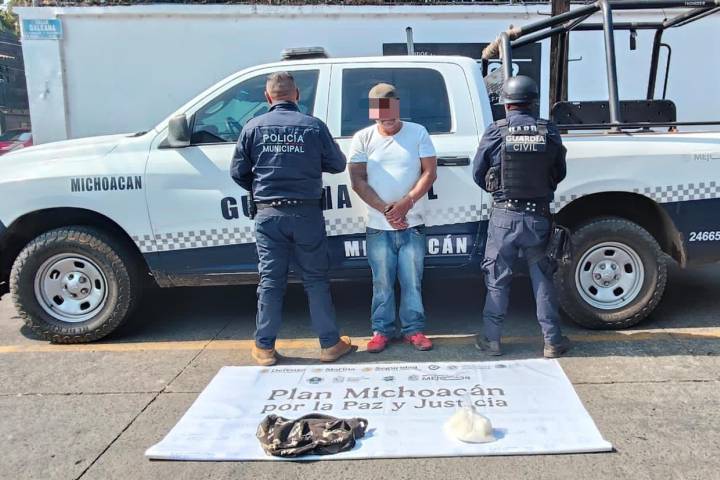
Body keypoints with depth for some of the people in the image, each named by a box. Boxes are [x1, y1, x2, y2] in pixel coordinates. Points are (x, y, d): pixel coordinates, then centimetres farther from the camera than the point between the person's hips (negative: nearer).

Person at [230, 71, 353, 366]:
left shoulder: (254, 127, 0)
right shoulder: (314, 126, -3)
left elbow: (238, 172, 5)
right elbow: (337, 165, 7)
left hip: (269, 214, 1)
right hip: (306, 213, -1)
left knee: (270, 280, 9)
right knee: (315, 279, 10)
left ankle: (265, 348, 17)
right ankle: (329, 343, 16)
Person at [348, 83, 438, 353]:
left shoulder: (418, 133, 2)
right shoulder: (363, 138, 3)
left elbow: (430, 173, -2)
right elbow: (358, 180, -2)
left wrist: (406, 203, -14)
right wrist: (384, 209, -12)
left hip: (412, 224, 0)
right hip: (378, 226, 0)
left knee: (412, 281, 6)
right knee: (382, 283, 6)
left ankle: (414, 329, 18)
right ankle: (381, 330, 19)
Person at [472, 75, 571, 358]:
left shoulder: (496, 132, -8)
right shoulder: (549, 132, -2)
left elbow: (478, 173, 1)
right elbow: (559, 173, 9)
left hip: (504, 215, -2)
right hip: (538, 215, 2)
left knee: (498, 279, 10)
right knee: (542, 279, 14)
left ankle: (492, 339, 18)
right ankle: (552, 340, 20)